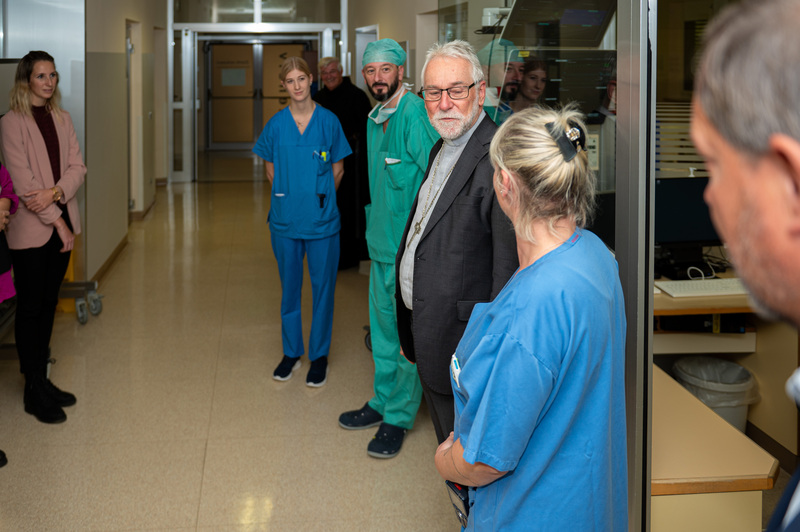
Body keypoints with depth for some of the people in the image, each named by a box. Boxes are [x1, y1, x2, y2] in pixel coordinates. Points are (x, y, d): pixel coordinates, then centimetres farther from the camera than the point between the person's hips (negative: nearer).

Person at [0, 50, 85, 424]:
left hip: (61, 223, 6)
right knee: (30, 306, 2)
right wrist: (55, 220, -14)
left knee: (48, 303, 12)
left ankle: (42, 380, 23)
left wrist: (55, 192, -15)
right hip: (30, 229, -6)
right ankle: (33, 390, 10)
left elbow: (77, 167, 4)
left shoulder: (61, 119, 10)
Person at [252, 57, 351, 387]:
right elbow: (271, 169, 11)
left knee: (323, 287, 5)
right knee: (289, 288, 12)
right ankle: (291, 353, 25)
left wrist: (319, 197, 2)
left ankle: (319, 356, 18)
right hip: (285, 220, 2)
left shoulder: (329, 121, -3)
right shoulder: (276, 124, 1)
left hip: (322, 220, -1)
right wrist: (290, 195, 5)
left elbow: (338, 169, 5)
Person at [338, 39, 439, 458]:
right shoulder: (374, 119, 13)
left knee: (407, 333, 0)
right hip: (382, 243, 9)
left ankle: (399, 417, 11)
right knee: (383, 328, 18)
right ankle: (383, 402, 32)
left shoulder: (414, 115, -15)